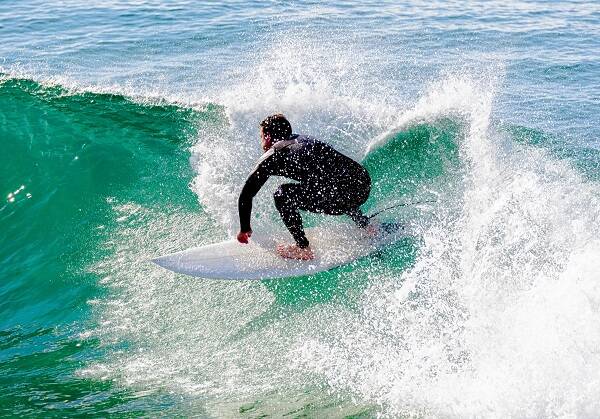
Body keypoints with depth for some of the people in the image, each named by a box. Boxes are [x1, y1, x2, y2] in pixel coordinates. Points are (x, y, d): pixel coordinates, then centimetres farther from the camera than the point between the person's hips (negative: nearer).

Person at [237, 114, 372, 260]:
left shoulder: (272, 156, 8)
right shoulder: (303, 139, 27)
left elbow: (246, 195, 12)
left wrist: (245, 229, 25)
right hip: (365, 187, 8)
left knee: (282, 195, 3)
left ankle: (303, 248, 3)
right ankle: (364, 225, 42)